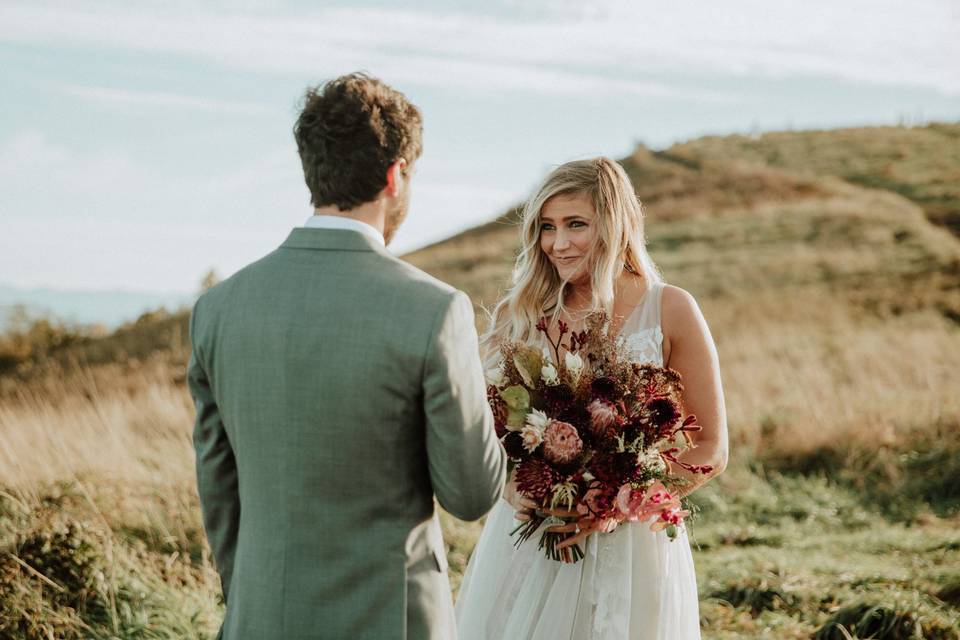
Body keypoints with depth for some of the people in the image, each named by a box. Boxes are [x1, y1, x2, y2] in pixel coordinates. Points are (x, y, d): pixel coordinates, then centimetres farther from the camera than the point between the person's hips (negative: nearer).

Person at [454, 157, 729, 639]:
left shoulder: (669, 310, -5)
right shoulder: (521, 315, 2)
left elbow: (710, 449, -4)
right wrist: (514, 491, -11)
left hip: (628, 546, -2)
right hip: (527, 540, 2)